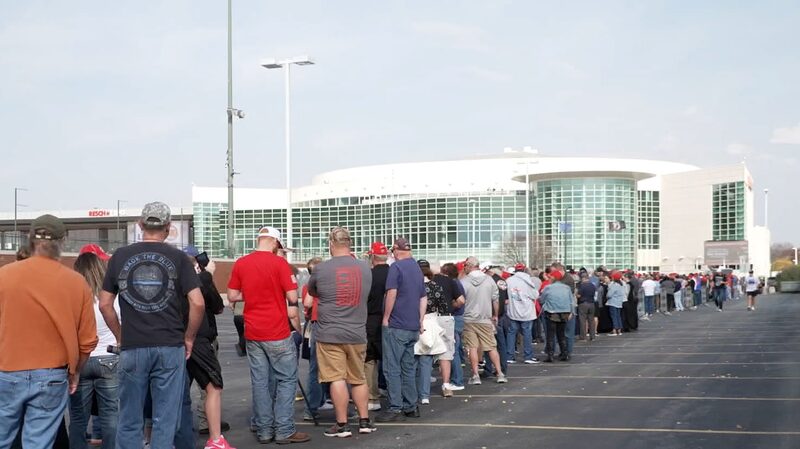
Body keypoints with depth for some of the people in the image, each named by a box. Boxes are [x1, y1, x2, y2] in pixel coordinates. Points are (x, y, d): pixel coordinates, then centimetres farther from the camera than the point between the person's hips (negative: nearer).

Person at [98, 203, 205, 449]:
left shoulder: (120, 256, 4)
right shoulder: (177, 258, -1)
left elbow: (105, 304, 5)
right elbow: (197, 303, -8)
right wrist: (189, 338, 4)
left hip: (132, 348, 1)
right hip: (170, 348, -1)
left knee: (130, 421, 9)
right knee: (165, 420, 4)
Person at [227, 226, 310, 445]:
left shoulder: (240, 264, 3)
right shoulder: (279, 263, -10)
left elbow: (232, 296, 8)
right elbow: (293, 299, -12)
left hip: (252, 333, 5)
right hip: (277, 332, -5)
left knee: (260, 381, 9)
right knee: (286, 379, 3)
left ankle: (264, 431, 12)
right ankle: (284, 431, 0)